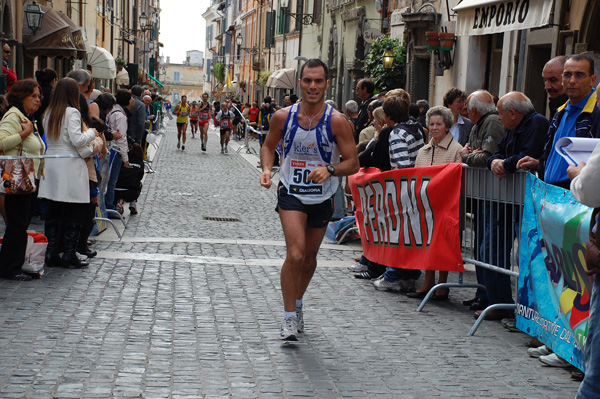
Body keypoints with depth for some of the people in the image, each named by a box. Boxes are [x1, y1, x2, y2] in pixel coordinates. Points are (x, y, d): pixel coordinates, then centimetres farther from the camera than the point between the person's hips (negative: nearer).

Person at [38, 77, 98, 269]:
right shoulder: (72, 112, -10)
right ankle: (69, 256, 2)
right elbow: (77, 140, -17)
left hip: (51, 166, 7)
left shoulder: (48, 113, 12)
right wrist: (91, 133, 2)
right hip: (69, 167, -7)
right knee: (73, 214, 0)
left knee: (54, 212, 10)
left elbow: (49, 139, 12)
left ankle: (51, 254, 13)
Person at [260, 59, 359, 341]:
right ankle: (289, 318, -5)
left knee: (309, 257, 16)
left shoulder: (336, 121, -12)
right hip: (291, 193, -1)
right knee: (295, 254, -19)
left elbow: (353, 163, -10)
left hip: (322, 198, 1)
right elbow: (269, 146, 11)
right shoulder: (283, 117, -8)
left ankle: (297, 304, 43)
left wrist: (330, 169, -28)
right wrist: (266, 169, -8)